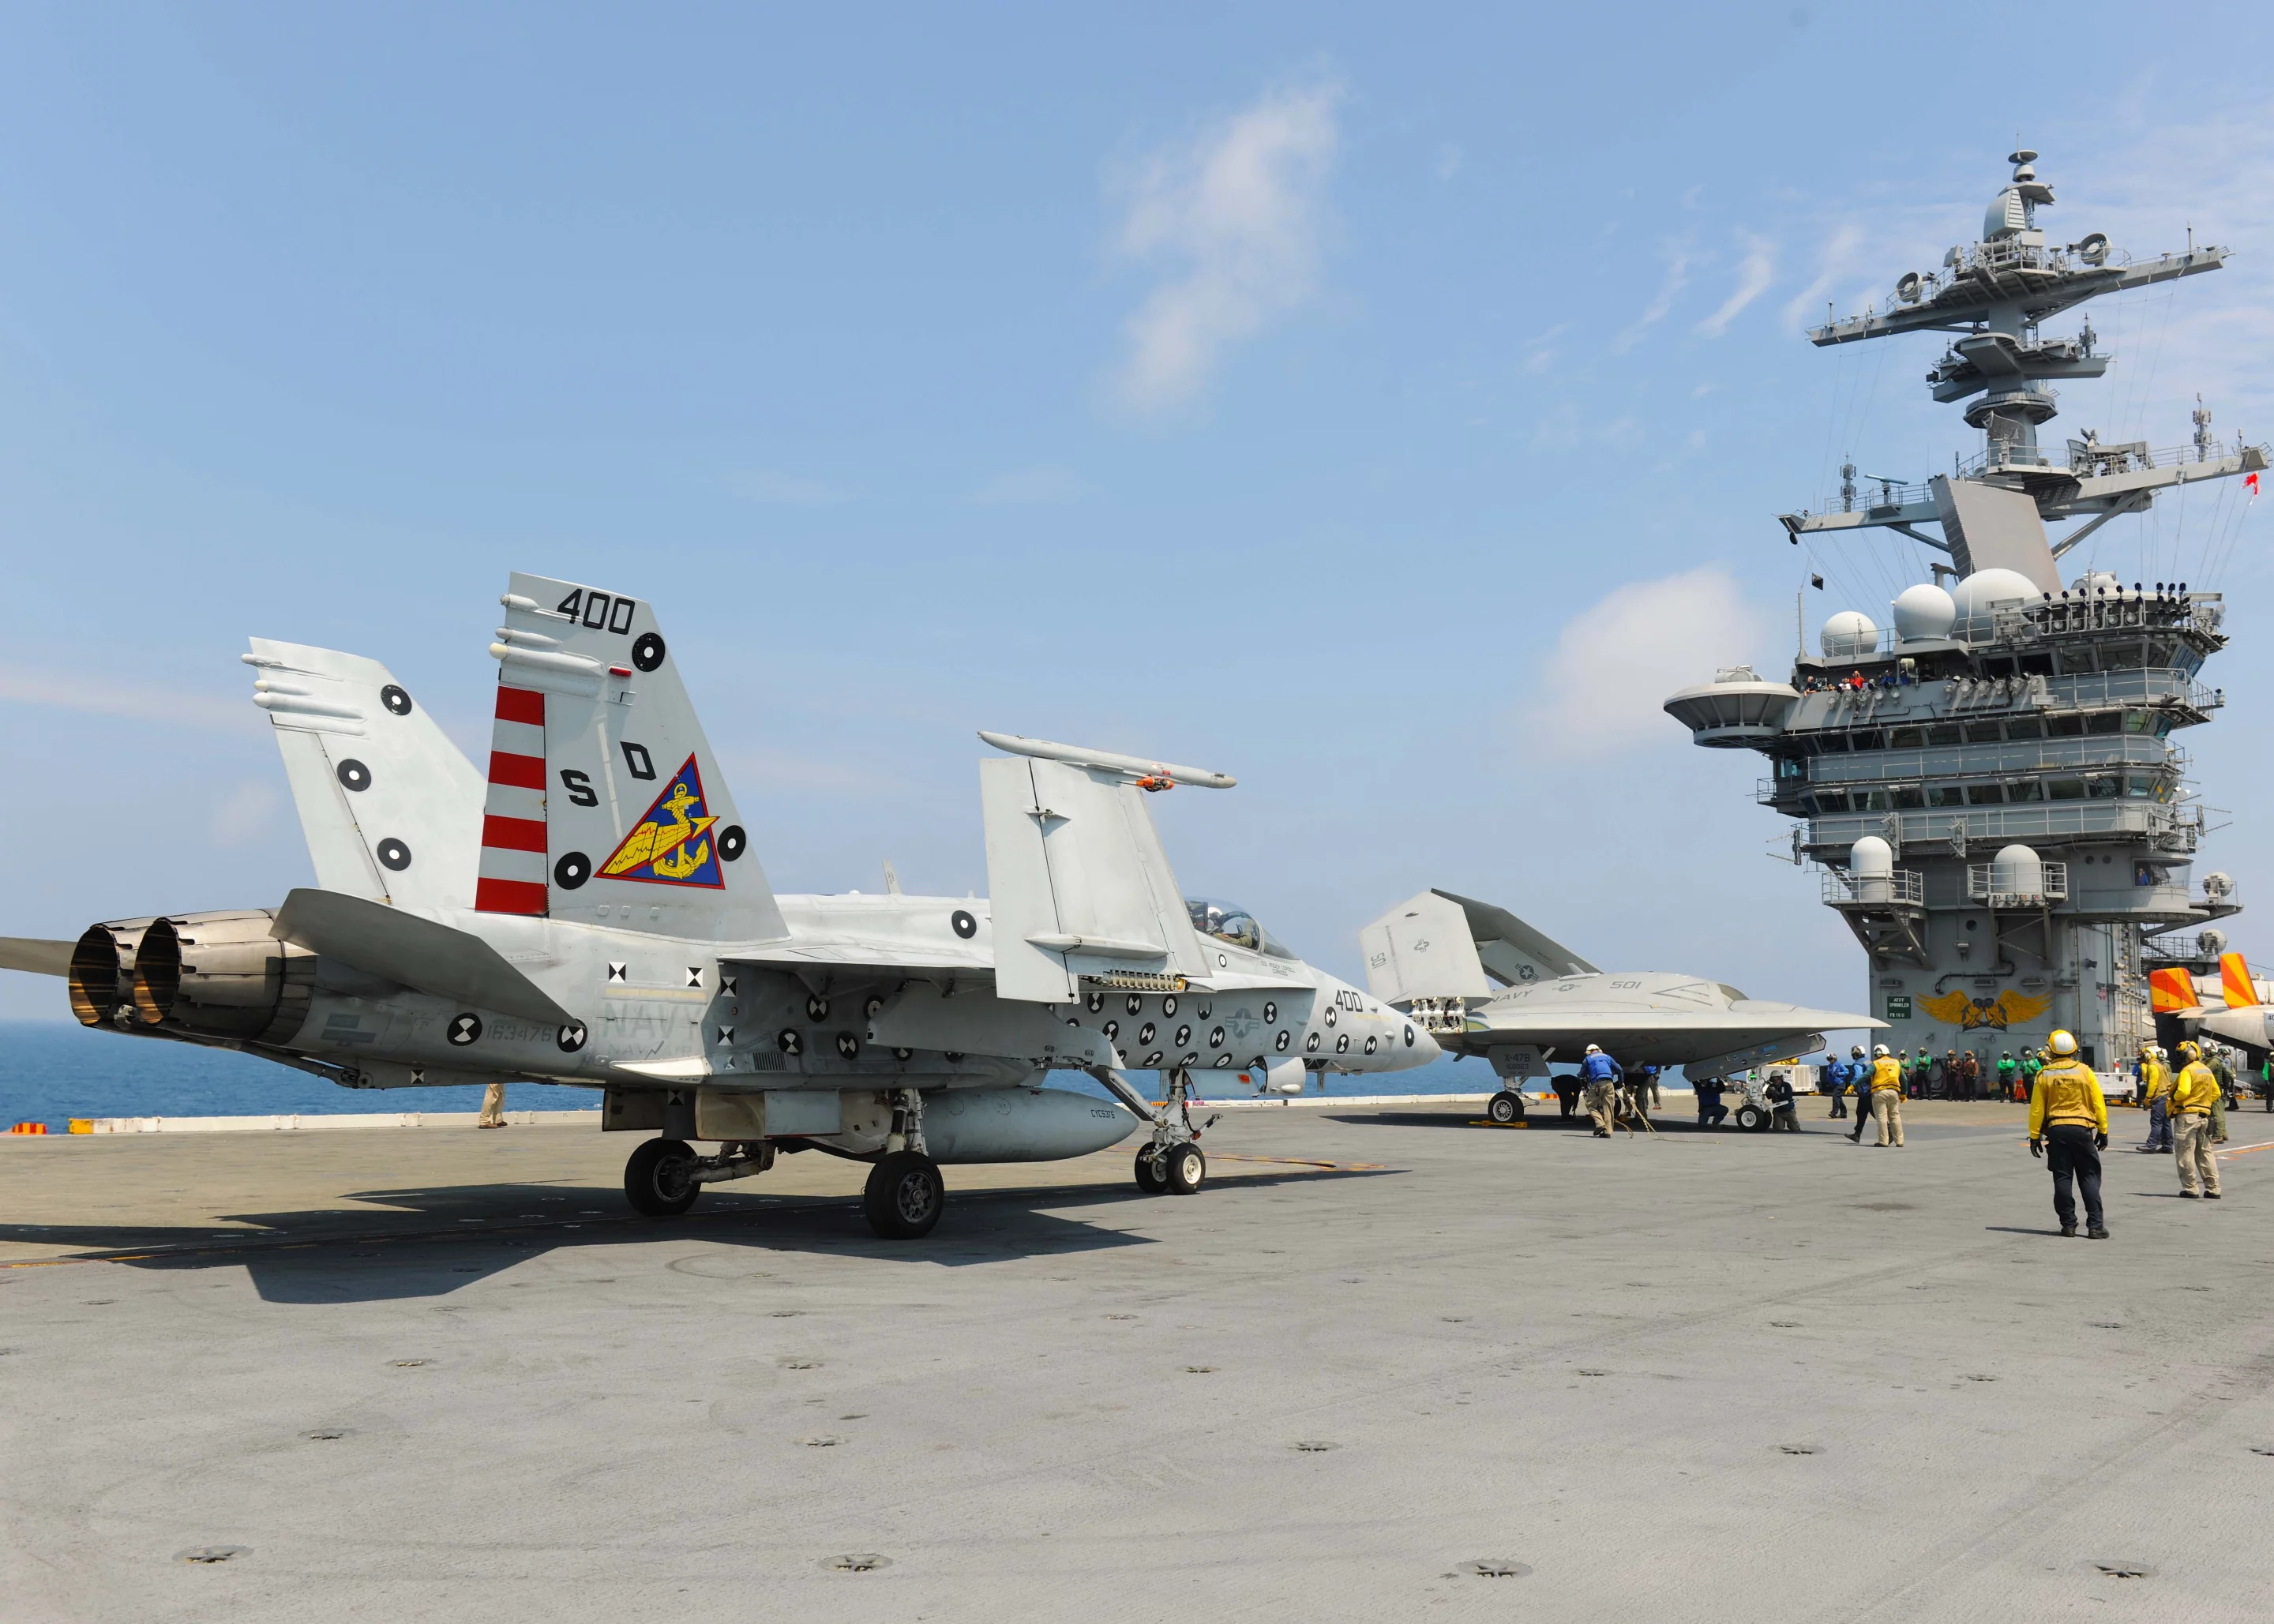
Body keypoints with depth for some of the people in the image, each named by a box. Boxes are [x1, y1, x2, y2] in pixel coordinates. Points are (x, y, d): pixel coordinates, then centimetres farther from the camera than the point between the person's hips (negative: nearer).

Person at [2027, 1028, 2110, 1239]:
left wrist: (2034, 1136, 7)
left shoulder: (2044, 1074, 0)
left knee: (2062, 1178, 6)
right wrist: (2103, 1131, 9)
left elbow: (2036, 1108, 0)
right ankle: (2096, 1225, 0)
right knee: (2089, 1177, 5)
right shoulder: (2084, 1071, -2)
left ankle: (2068, 1224, 7)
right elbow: (2098, 1103, 0)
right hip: (2082, 1129, 0)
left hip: (2056, 1131, 1)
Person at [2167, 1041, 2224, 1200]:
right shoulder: (2207, 1070, 11)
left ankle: (2190, 1189, -1)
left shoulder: (2187, 1071, -14)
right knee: (2205, 1153, 13)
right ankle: (2213, 1189, 13)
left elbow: (2183, 1092, -26)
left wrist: (2173, 1097, -7)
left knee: (2186, 1153, -1)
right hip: (2204, 1115, 8)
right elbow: (2216, 1092, 18)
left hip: (2187, 1114, -8)